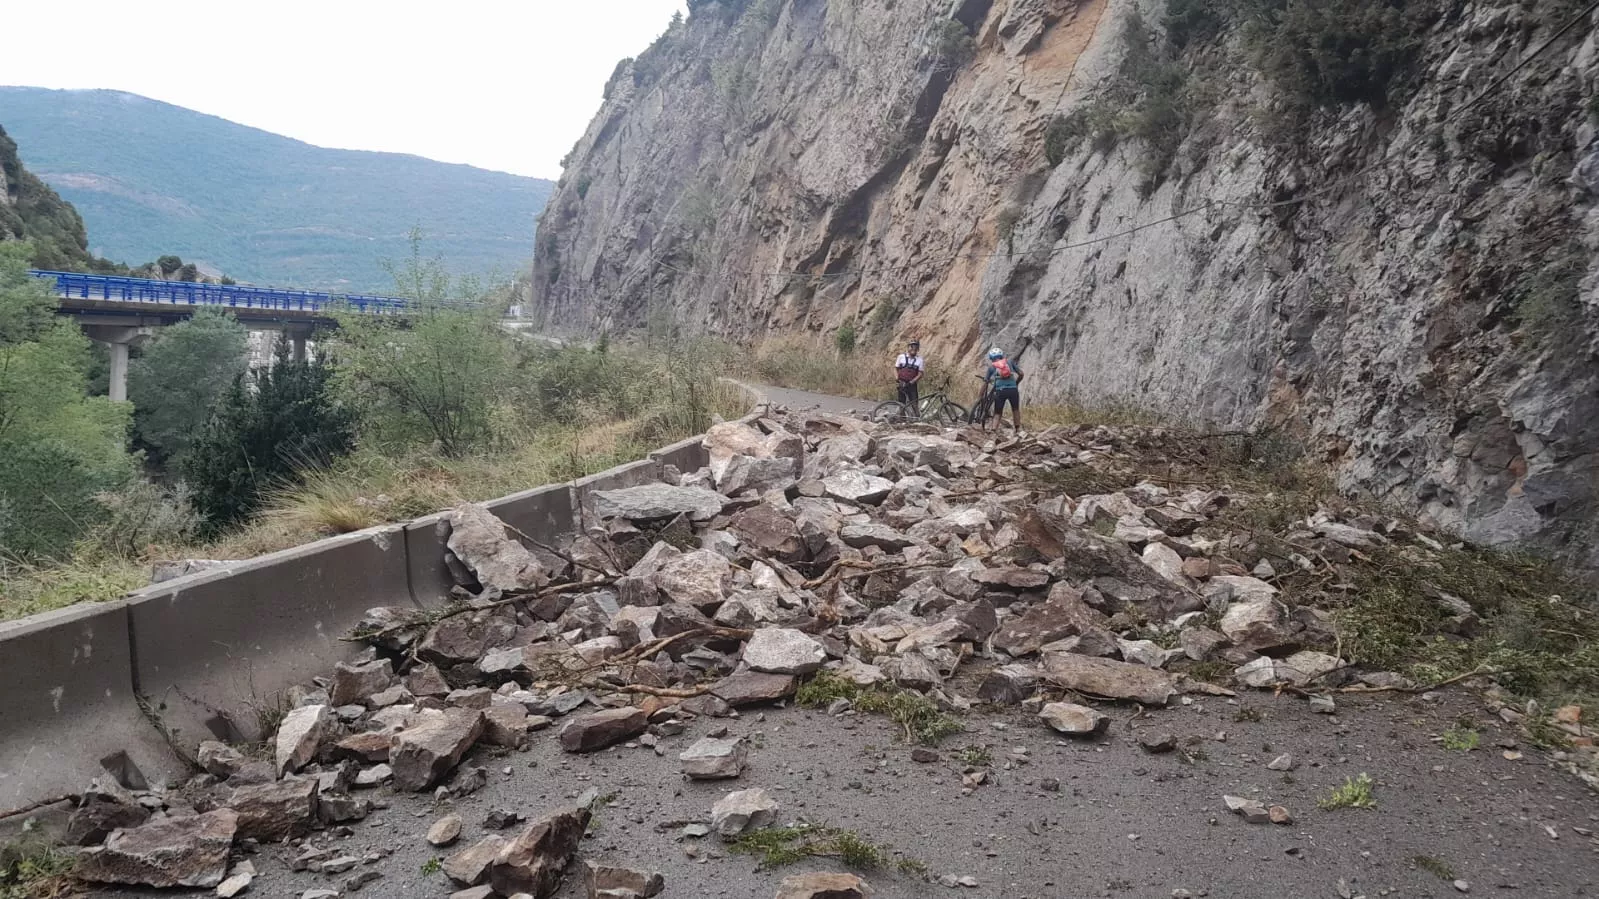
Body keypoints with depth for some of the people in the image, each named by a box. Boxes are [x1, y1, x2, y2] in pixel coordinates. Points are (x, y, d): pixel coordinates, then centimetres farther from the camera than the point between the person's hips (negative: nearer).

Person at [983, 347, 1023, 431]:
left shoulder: (992, 366, 14)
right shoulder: (1009, 362, 16)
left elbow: (986, 380, 16)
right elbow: (1021, 374, 12)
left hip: (1000, 390, 0)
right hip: (1013, 389, 1)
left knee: (998, 413, 11)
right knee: (1016, 409, 21)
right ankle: (1018, 429, 21)